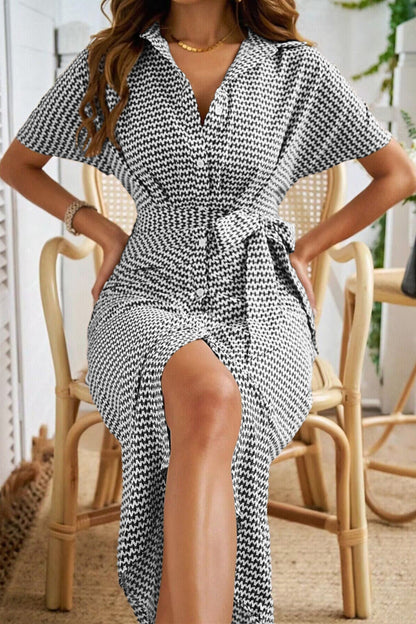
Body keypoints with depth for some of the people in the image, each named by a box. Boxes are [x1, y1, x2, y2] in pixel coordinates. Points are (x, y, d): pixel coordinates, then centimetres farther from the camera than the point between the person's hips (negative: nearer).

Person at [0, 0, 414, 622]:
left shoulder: (298, 69, 7)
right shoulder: (108, 64, 9)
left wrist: (301, 250, 10)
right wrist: (105, 231, 8)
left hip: (259, 314, 1)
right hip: (148, 303, 0)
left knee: (206, 442, -35)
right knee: (208, 403, -38)